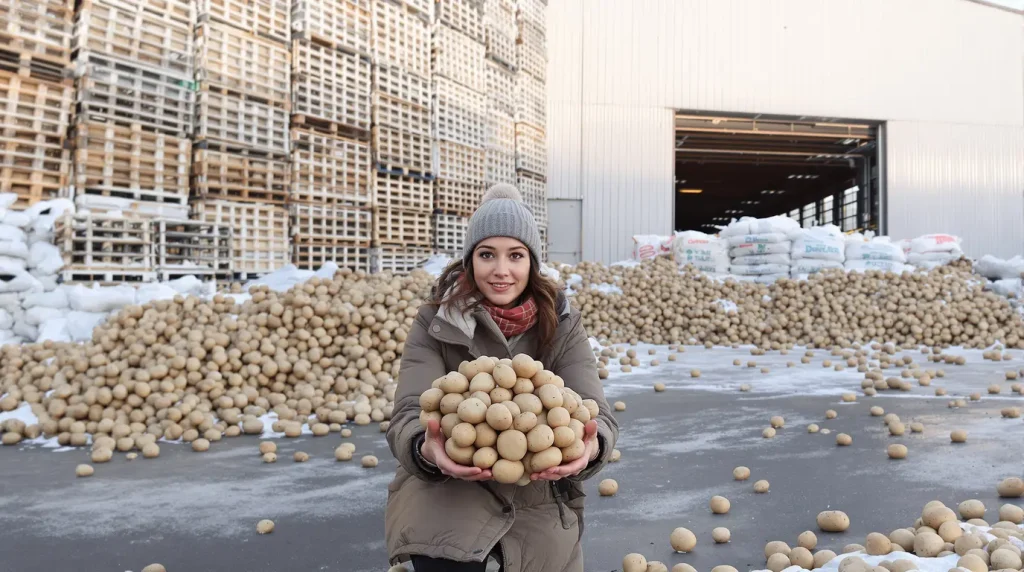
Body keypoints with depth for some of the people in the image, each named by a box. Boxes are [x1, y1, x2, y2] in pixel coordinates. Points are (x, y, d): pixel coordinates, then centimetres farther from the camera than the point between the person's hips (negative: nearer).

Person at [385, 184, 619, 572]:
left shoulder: (562, 325, -8)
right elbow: (409, 416, -20)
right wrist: (427, 449, -44)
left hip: (537, 494, 3)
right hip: (449, 487, -2)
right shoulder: (435, 323, -12)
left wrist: (591, 445, -41)